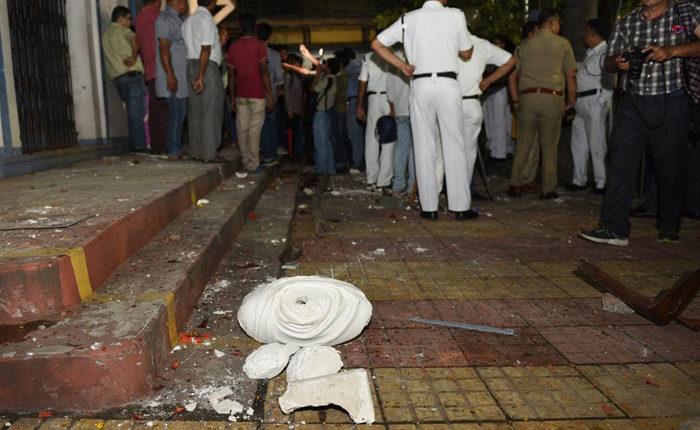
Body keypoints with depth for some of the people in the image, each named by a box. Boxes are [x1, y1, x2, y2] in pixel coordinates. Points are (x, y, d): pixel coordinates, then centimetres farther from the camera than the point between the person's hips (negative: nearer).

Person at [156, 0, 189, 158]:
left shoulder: (175, 19, 19)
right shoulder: (165, 19, -11)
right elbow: (163, 49, -19)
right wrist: (170, 75, -24)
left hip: (180, 75, 10)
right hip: (173, 75, -10)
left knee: (180, 112, 11)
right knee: (176, 111, -7)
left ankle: (176, 147, 18)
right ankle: (173, 150, -1)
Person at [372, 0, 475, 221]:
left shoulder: (408, 18, 9)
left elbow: (377, 44, 11)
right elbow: (466, 54, 12)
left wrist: (402, 65, 10)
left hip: (420, 86, 2)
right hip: (447, 85, -2)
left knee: (425, 147, 5)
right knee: (454, 145, 2)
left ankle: (429, 207, 5)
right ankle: (460, 207, 2)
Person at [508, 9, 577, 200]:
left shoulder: (525, 45, 13)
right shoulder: (563, 44, 5)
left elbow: (513, 76, 11)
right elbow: (571, 75, 3)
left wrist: (516, 100, 16)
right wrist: (571, 100, 12)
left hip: (527, 97, 2)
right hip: (552, 98, -2)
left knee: (523, 143, 8)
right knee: (550, 146, 4)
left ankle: (516, 185, 7)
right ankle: (548, 189, 7)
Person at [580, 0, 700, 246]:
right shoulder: (627, 22, 9)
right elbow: (609, 62, 13)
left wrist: (671, 51, -21)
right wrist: (618, 63, -10)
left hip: (671, 104, -2)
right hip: (632, 105, 2)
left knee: (670, 167, 7)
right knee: (620, 164, -8)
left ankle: (669, 226, 25)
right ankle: (614, 228, -8)